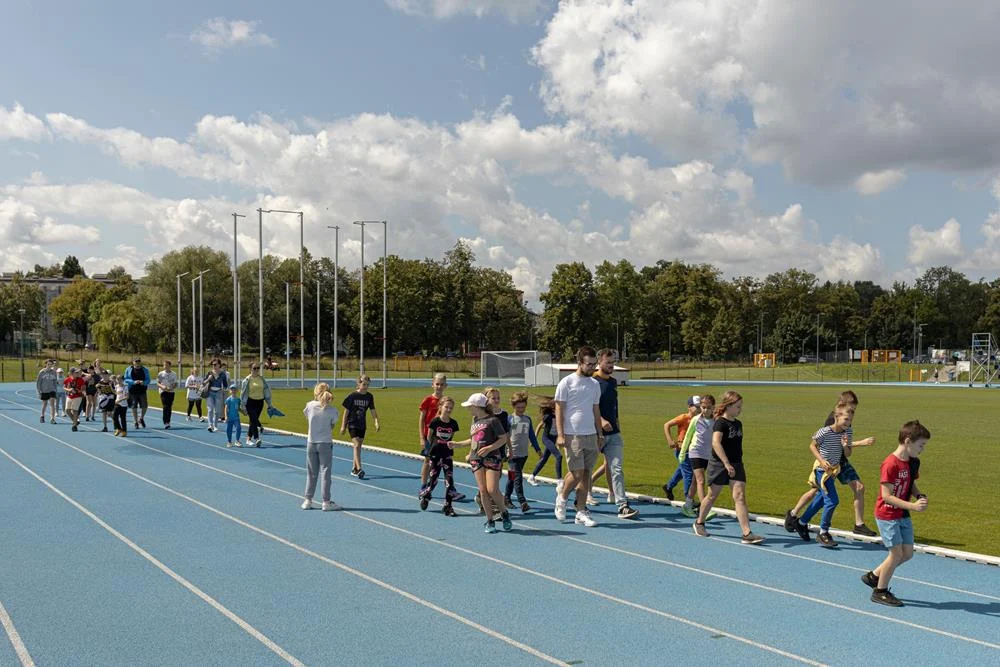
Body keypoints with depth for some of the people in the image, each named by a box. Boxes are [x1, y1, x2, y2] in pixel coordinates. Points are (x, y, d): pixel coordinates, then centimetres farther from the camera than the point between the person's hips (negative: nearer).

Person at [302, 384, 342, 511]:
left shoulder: (310, 406, -5)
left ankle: (308, 500, 17)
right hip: (325, 443, -2)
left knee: (311, 473, 13)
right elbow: (332, 426, 0)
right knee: (325, 472, 3)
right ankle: (326, 502, 5)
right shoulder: (332, 410, -9)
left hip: (311, 443, 2)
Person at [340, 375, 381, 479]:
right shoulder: (352, 396, -11)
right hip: (352, 424, -5)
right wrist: (343, 426, -5)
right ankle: (359, 469, -23)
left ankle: (354, 469, 24)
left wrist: (376, 422, -14)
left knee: (359, 446, 11)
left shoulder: (369, 396, 1)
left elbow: (373, 411, 1)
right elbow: (346, 411, -6)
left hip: (362, 425, 5)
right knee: (356, 445, -16)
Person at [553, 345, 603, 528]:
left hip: (591, 436, 5)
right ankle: (562, 497, 19)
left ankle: (581, 512, 11)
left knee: (586, 473, 4)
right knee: (577, 473, -8)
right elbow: (559, 410, -5)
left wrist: (600, 434, 15)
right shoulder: (567, 382, -5)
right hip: (572, 435, -5)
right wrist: (560, 434, -12)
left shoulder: (595, 384, 13)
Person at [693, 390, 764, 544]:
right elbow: (716, 443, -28)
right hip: (719, 464, -6)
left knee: (740, 497, -7)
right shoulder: (720, 423, -14)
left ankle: (747, 534, -14)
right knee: (712, 496, 10)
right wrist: (726, 464, -34)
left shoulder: (738, 424, 9)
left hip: (736, 464, 6)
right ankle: (699, 523, 33)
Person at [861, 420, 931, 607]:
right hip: (887, 515, -8)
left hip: (903, 515, 8)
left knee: (907, 553, 9)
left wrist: (920, 496, -6)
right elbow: (886, 496, -24)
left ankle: (874, 576, 27)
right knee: (897, 553, -5)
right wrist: (913, 506, -30)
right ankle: (880, 592, 13)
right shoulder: (890, 464, -23)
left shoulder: (914, 462, 3)